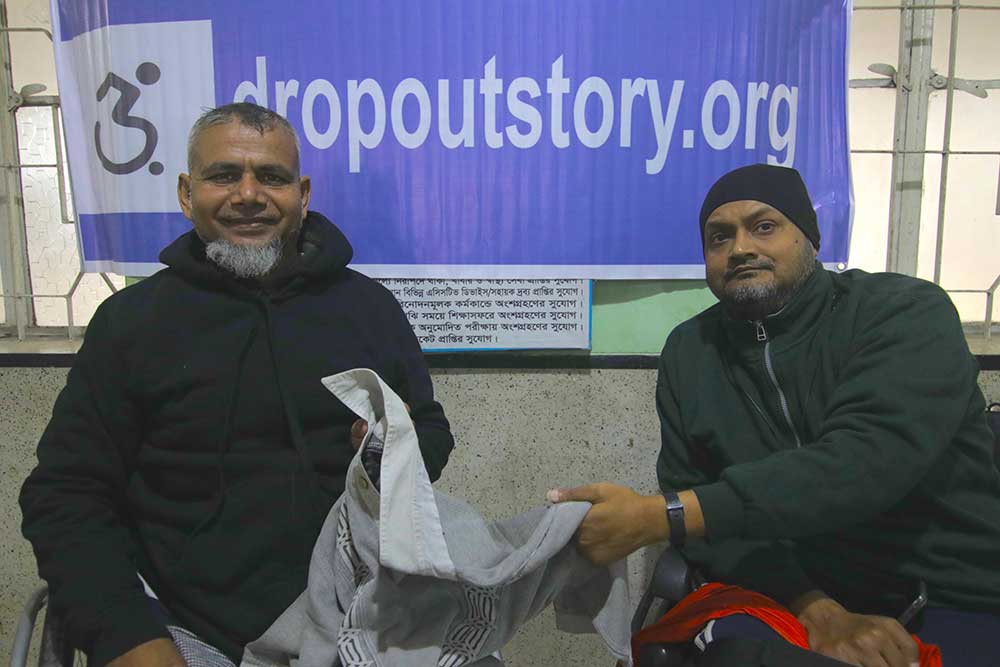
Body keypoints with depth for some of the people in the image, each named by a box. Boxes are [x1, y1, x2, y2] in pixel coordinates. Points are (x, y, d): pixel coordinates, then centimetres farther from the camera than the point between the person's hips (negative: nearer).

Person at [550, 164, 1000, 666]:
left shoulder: (907, 313, -9)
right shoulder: (688, 352, 3)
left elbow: (860, 464, -25)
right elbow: (699, 503, -3)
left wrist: (659, 517, -31)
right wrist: (815, 609, -18)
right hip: (791, 600, 3)